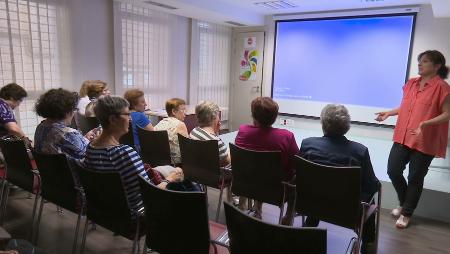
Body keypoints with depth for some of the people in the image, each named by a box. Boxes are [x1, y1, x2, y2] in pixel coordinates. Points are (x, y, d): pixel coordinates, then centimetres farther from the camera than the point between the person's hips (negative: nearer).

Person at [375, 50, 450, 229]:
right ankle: (403, 202, 31)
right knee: (393, 170, 5)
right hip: (403, 137, 6)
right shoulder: (411, 83, 9)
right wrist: (389, 113, 8)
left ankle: (407, 213, 24)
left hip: (425, 142, -6)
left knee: (415, 178, 6)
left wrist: (425, 123, -26)